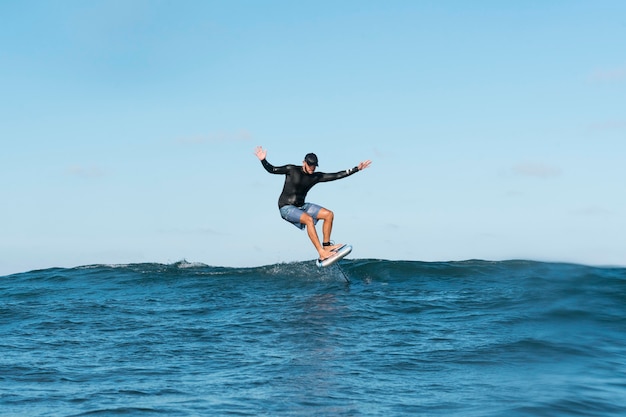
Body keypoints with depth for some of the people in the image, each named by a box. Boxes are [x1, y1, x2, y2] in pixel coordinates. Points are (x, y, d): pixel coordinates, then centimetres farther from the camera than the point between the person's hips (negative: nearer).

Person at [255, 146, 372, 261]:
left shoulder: (316, 177, 4)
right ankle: (321, 253, -34)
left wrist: (357, 169, 2)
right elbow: (272, 170, -12)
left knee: (329, 214, -6)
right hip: (286, 207, -7)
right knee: (309, 219, -31)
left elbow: (337, 175, 4)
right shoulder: (292, 170, -10)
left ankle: (326, 245, -3)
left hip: (301, 206, 7)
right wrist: (263, 160, -30)